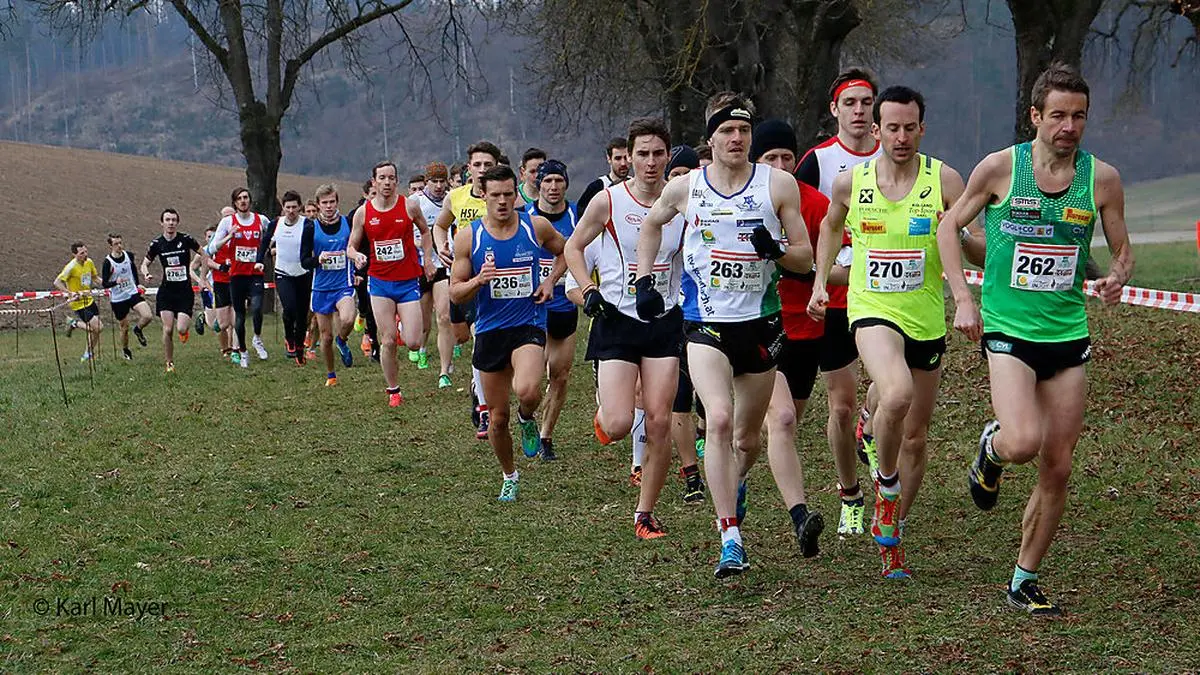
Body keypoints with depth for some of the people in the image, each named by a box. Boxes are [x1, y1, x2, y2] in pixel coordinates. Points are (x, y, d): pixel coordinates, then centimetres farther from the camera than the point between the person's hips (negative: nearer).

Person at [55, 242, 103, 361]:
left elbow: (95, 276, 21)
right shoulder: (71, 267, -20)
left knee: (97, 328, 11)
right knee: (97, 327, -14)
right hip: (78, 303, -8)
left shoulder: (89, 262, 2)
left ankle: (87, 354, 28)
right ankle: (74, 323, 10)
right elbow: (57, 282, -22)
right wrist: (70, 293, -31)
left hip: (89, 300, 8)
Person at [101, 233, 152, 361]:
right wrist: (116, 282, -31)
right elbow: (104, 283, -13)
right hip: (118, 298, -3)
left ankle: (138, 330, 15)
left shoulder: (128, 256, -1)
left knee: (148, 316, -18)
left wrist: (138, 284, 17)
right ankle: (125, 350, 34)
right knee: (124, 327, 6)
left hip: (133, 293, 3)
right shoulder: (107, 262, -14)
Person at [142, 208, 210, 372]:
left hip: (185, 292, -1)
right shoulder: (157, 243, 0)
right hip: (166, 291, 1)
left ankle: (186, 329, 25)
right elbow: (145, 263, 12)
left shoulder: (186, 240, -6)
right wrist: (146, 274, -11)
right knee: (168, 329, -8)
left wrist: (202, 279, 3)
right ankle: (169, 363, 6)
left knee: (181, 329, -13)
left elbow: (204, 255, 7)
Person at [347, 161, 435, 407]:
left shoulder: (410, 206, -3)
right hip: (379, 282, 1)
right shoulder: (363, 213, -1)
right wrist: (356, 255, -16)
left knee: (413, 343, -7)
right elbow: (351, 246, 7)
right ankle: (393, 391, 11)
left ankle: (405, 321, 30)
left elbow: (425, 231, 16)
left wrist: (427, 259, 6)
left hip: (408, 282, -1)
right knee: (388, 341, -3)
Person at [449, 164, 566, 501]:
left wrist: (550, 281, 2)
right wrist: (478, 281, -21)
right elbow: (455, 293, -1)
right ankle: (509, 476, 33)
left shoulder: (536, 227, -2)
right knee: (497, 418, 8)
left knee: (526, 391, -31)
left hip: (529, 325, -1)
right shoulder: (468, 236, -3)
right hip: (490, 331, 2)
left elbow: (566, 251, 19)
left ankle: (527, 419, 6)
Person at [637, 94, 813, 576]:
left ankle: (734, 486, 50)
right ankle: (730, 540, -23)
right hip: (705, 322, -1)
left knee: (747, 437, 13)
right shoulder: (684, 188, 2)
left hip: (760, 321, 1)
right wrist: (644, 278, 14)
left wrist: (775, 250, -18)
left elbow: (805, 259, 2)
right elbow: (651, 225, 24)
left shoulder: (778, 184, -1)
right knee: (719, 420, -22)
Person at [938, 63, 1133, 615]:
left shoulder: (1102, 179, 1)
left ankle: (1025, 579, 20)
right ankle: (991, 448, 14)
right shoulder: (1000, 168, -5)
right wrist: (962, 297, -4)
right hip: (1007, 330, -3)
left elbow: (1122, 250, 12)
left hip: (1068, 335, 3)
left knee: (1057, 468, 3)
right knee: (1023, 442, -24)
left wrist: (1116, 277, -12)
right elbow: (949, 227, 7)